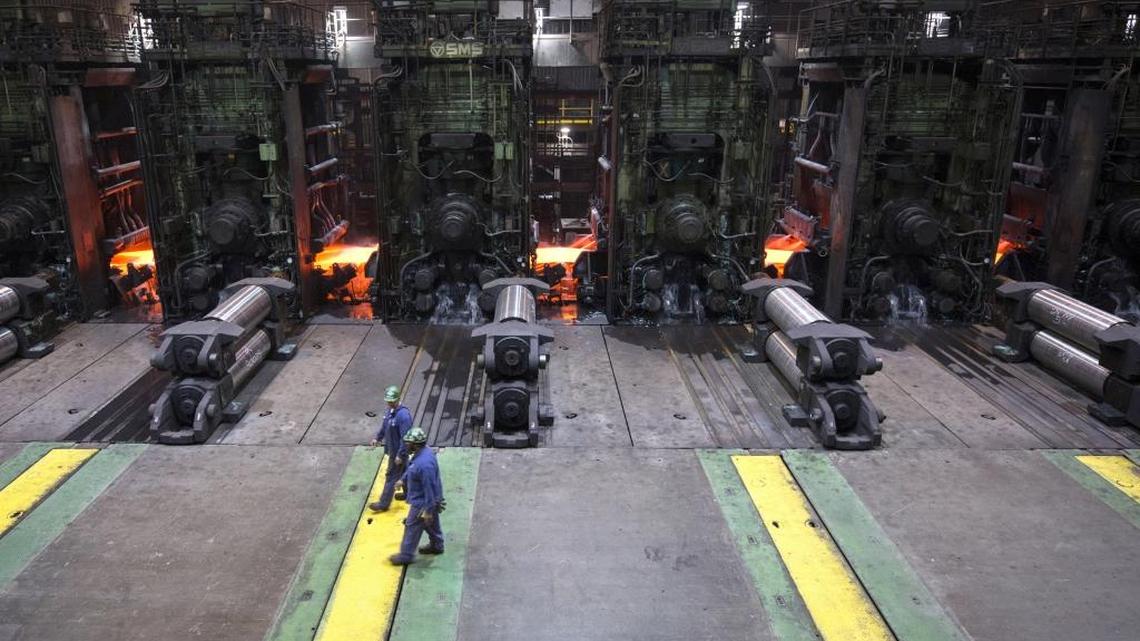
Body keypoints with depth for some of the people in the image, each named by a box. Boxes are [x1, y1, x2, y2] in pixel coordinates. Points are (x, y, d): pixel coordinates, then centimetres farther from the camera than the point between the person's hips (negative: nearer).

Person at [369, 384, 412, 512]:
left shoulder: (403, 415, -29)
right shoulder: (390, 410, -1)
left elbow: (405, 438, -28)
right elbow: (384, 426, 18)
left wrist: (400, 455, -25)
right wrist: (378, 438, 11)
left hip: (398, 452, -9)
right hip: (392, 449, 9)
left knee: (391, 477, 1)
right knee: (403, 472, 24)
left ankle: (384, 504, 11)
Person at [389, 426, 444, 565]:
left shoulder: (424, 464, -37)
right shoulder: (422, 452, -7)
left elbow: (429, 488, -31)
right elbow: (411, 469, 14)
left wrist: (428, 511, -23)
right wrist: (403, 480, 24)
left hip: (422, 502, -9)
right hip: (430, 500, 9)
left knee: (412, 527, 9)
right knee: (432, 524, 26)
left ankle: (406, 555, 25)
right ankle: (436, 545, 45)